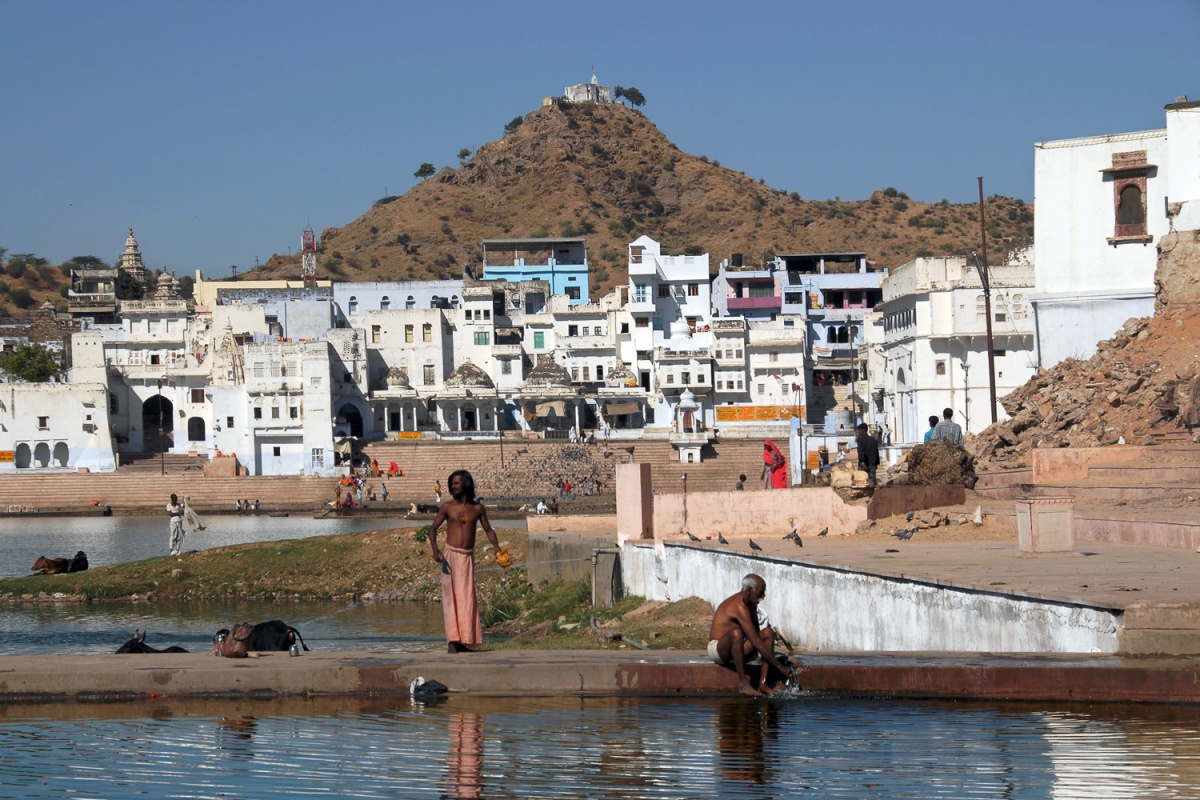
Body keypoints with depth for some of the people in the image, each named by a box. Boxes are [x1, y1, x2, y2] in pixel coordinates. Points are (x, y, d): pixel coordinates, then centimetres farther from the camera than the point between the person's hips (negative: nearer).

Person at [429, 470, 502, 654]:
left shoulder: (477, 508, 5)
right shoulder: (448, 507, 0)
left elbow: (488, 530, 11)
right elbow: (433, 528, -1)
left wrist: (496, 546, -7)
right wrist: (434, 548, -19)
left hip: (468, 557, 2)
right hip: (450, 554, -2)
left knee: (467, 597, 2)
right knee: (450, 595, -8)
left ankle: (465, 640, 6)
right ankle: (452, 640, -12)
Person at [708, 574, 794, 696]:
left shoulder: (751, 604, 6)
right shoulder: (739, 607, -25)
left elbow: (756, 635, 13)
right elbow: (756, 643, -29)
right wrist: (780, 667, -27)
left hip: (735, 651, 9)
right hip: (717, 650, -9)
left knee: (768, 633, -5)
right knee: (736, 632, -38)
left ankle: (762, 683, -16)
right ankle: (742, 683, -33)